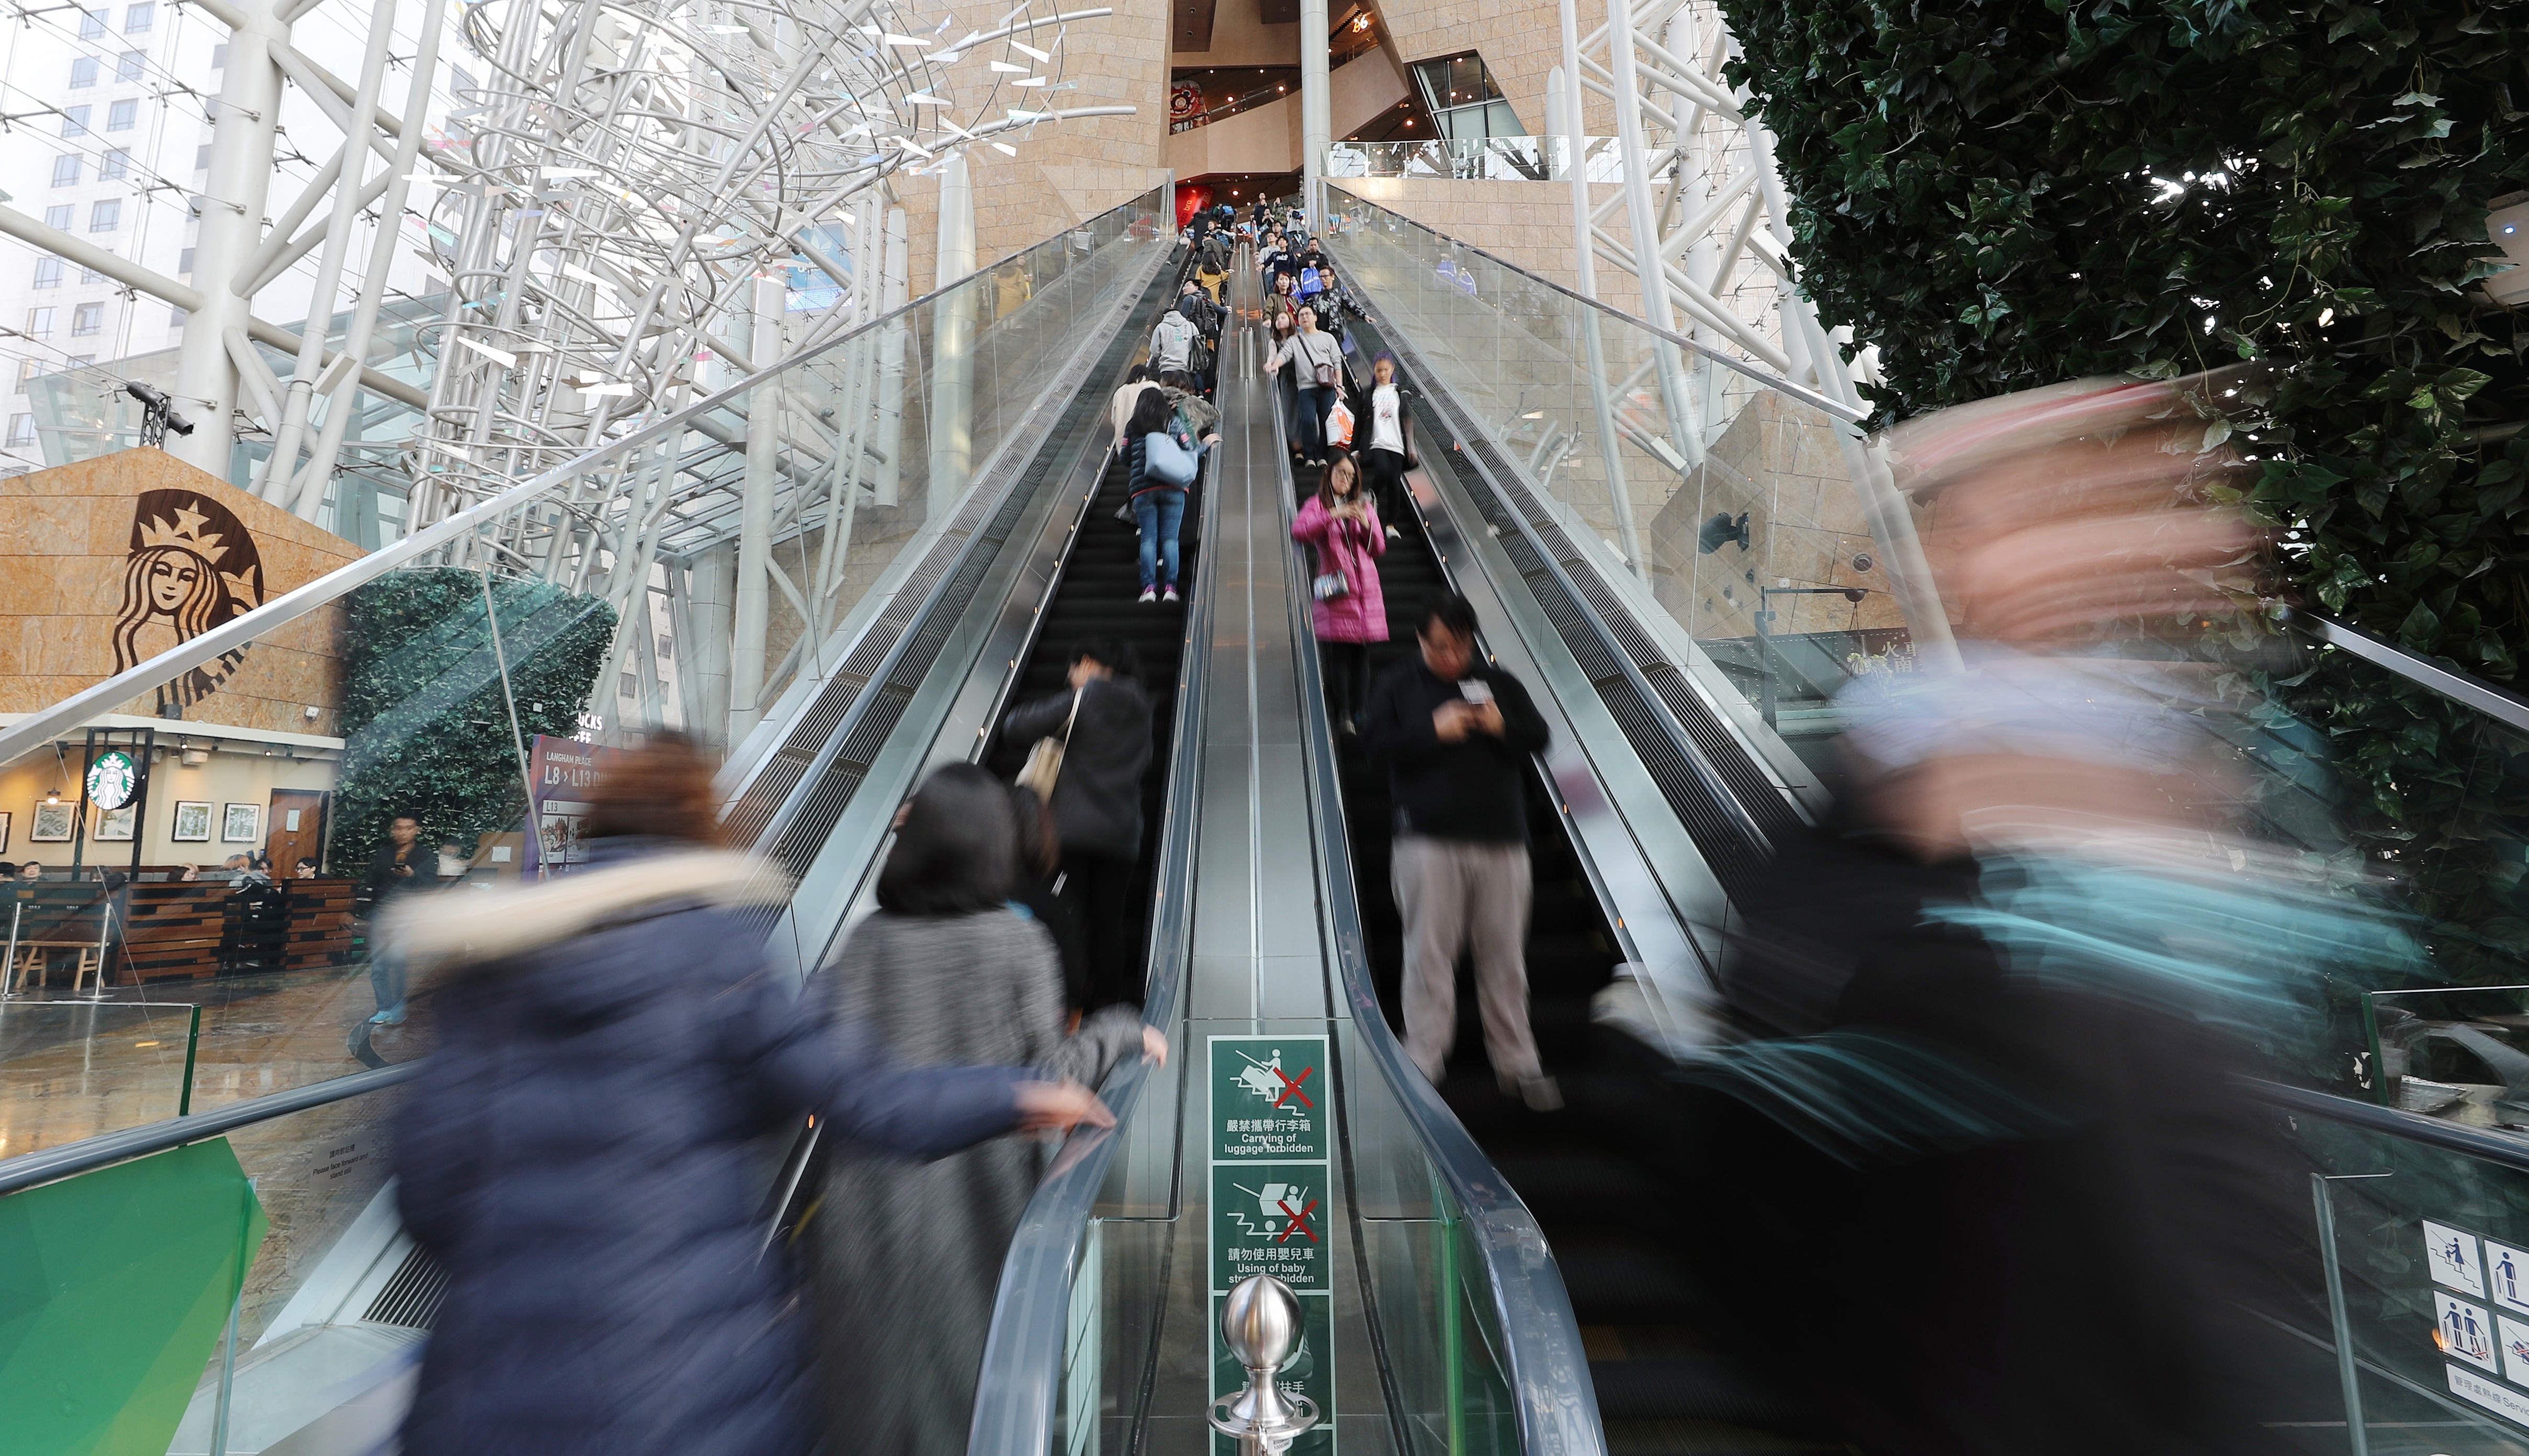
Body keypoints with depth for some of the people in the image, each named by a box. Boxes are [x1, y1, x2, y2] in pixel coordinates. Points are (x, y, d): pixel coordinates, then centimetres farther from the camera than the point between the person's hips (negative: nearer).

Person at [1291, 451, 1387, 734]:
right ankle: (1343, 716, -1)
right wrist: (1332, 515, -19)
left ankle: (1359, 715, 6)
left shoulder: (1364, 506, 19)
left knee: (1362, 655, 0)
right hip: (1335, 589, -3)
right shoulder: (1318, 504, 8)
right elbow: (1298, 532, -12)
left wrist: (1367, 525, -4)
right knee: (1339, 655, -7)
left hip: (1365, 588, 3)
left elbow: (1379, 549, 14)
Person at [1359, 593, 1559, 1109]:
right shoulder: (1398, 685, 7)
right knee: (1429, 954, 0)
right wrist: (1434, 731, -13)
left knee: (1505, 957, 9)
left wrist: (1504, 728, -7)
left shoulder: (1500, 683, 14)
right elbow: (1374, 742, -3)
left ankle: (1518, 1063, 24)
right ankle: (1423, 1062, 13)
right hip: (1428, 840, -2)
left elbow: (1539, 738, 13)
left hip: (1501, 840, 3)